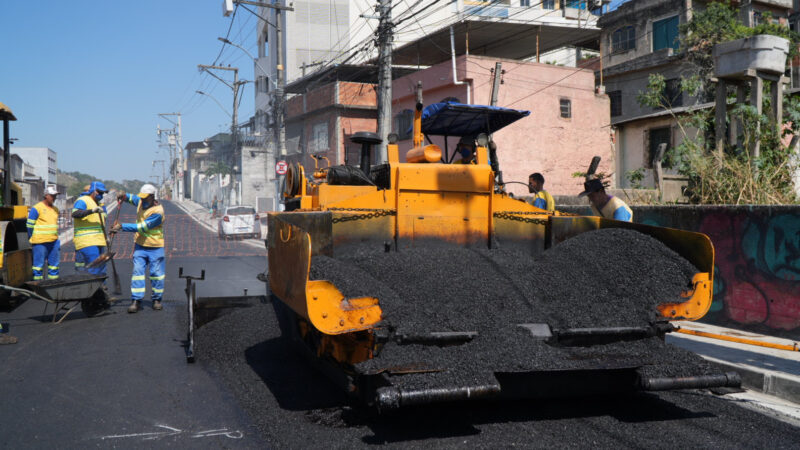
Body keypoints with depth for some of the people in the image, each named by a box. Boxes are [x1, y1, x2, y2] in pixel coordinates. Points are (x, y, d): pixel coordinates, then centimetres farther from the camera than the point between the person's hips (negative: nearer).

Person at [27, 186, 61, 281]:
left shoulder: (55, 209, 14)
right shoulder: (36, 208, -6)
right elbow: (30, 225, -3)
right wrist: (31, 240, -1)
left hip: (54, 241, 6)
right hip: (40, 242, -6)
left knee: (54, 263, 8)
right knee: (39, 264, -2)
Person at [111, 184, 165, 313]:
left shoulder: (158, 212, -21)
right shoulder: (140, 202, 2)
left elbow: (141, 227, -25)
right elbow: (132, 198, 26)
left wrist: (122, 227, -25)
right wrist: (124, 196, 2)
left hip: (155, 247, -5)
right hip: (140, 245, 5)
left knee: (156, 274, 2)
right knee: (137, 271, -3)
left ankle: (157, 299, 17)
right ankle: (136, 300, -4)